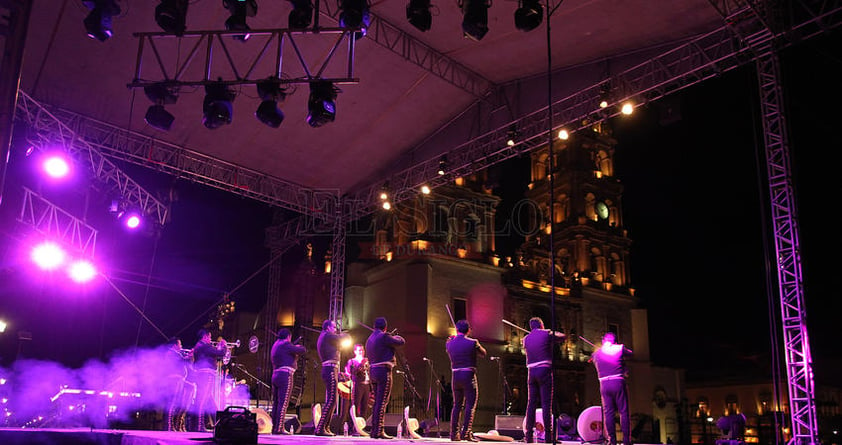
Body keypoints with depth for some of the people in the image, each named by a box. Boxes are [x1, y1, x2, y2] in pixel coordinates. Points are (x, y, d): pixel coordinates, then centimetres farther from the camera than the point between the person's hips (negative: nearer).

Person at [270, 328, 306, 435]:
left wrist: (295, 352, 20)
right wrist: (298, 347, 12)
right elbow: (303, 350, -8)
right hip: (285, 376, -9)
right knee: (283, 403, -10)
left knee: (276, 403, 10)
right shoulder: (285, 345, -8)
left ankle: (274, 427, 11)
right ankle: (279, 428, -14)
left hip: (275, 375, 9)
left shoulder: (275, 345, 19)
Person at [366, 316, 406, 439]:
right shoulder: (384, 337, -11)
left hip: (373, 371, 9)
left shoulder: (369, 339, 15)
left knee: (377, 402, 14)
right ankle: (378, 431, -10)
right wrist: (396, 337, 19)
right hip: (384, 371, -8)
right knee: (382, 402, -8)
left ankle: (374, 430, 15)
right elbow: (401, 342, -4)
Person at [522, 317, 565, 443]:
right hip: (545, 371, -4)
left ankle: (528, 434, 0)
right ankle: (548, 435, -7)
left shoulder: (526, 339, 13)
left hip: (531, 372, 4)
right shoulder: (547, 334, 2)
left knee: (531, 403, 4)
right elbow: (562, 337, 15)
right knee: (546, 404, -5)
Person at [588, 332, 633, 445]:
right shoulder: (620, 348, 4)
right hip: (618, 382, -2)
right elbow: (630, 353, 20)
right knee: (624, 411, 3)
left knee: (608, 412, 4)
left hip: (604, 384, 2)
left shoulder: (596, 353, 9)